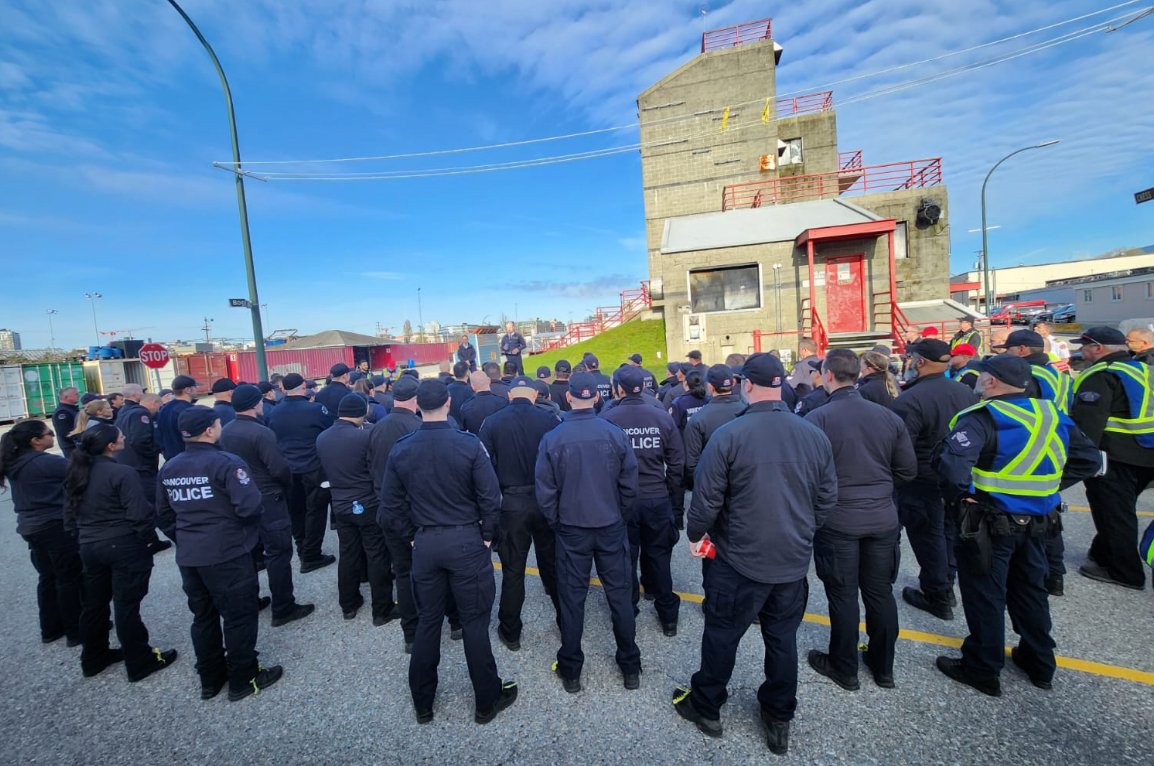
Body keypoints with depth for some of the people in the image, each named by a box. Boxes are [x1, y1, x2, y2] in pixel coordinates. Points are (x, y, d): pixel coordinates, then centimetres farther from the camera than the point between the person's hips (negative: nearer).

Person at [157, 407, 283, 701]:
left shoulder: (169, 468, 5)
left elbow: (164, 513, 13)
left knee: (203, 617, 20)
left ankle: (210, 679, 33)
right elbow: (251, 507, -25)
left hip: (188, 556, 7)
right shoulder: (227, 462, -19)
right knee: (239, 616, 7)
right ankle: (243, 680, 19)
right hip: (227, 555, -7)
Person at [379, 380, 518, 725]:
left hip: (424, 544, 3)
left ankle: (422, 703, 36)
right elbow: (490, 498, -13)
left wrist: (411, 537, 12)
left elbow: (390, 507, 1)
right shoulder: (469, 444, -15)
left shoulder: (401, 449, -5)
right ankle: (487, 701, 27)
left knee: (428, 622, 19)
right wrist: (486, 536, 1)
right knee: (475, 622, 10)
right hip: (466, 541, -3)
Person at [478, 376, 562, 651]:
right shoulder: (550, 419, -8)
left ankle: (510, 633, 26)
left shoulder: (492, 422, -6)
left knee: (513, 570, 12)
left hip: (511, 504, -1)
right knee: (552, 563, 19)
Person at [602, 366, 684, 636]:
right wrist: (674, 498, 7)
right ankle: (668, 616, 29)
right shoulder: (663, 417, -7)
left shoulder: (607, 419, -14)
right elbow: (677, 462, -4)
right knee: (658, 556, 17)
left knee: (625, 558, 15)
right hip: (658, 499, 2)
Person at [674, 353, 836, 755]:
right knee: (783, 639, 20)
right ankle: (779, 720, 37)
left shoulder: (728, 435, -19)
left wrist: (695, 534, 3)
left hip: (740, 560, -4)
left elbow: (707, 498, -15)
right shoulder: (815, 435, -4)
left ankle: (705, 707, 35)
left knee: (721, 635, 15)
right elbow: (827, 499, 5)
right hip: (794, 561, 4)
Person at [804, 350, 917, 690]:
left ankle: (844, 668, 27)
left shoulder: (817, 419, -17)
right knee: (880, 592, 18)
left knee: (843, 595, 10)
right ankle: (883, 667, 35)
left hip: (838, 520, -4)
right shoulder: (889, 416, -3)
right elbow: (907, 470, 3)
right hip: (883, 518, 4)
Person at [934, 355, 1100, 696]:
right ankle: (1040, 663, 39)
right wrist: (1046, 485, 10)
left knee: (984, 595, 6)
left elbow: (953, 463, -35)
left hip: (989, 521, -7)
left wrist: (961, 497, -18)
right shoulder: (1051, 415, 4)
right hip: (1036, 520, 7)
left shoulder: (982, 418, -20)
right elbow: (1089, 460, 13)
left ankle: (982, 670, 20)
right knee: (1030, 590, 23)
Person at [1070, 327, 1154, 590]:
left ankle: (1123, 572, 10)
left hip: (1115, 457, -9)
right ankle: (1103, 555, 33)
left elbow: (1087, 421, -24)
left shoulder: (1100, 376, -16)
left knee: (1113, 513, 2)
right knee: (1121, 510, 20)